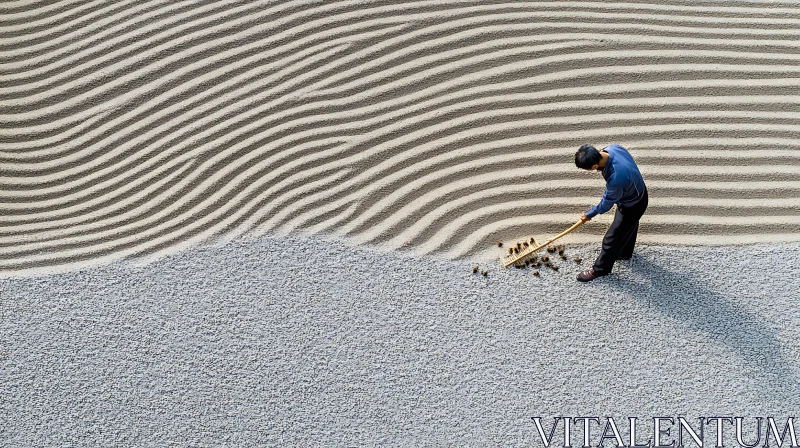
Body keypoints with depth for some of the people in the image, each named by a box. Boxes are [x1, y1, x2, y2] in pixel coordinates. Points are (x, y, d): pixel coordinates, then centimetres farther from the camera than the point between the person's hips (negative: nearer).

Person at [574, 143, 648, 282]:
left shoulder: (616, 179, -46)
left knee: (612, 238, 12)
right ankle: (625, 253, 59)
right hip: (637, 191, 8)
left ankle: (600, 269, 33)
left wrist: (589, 214, -7)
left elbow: (607, 203, -25)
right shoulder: (612, 148, -25)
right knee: (628, 227, 33)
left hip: (633, 206, -8)